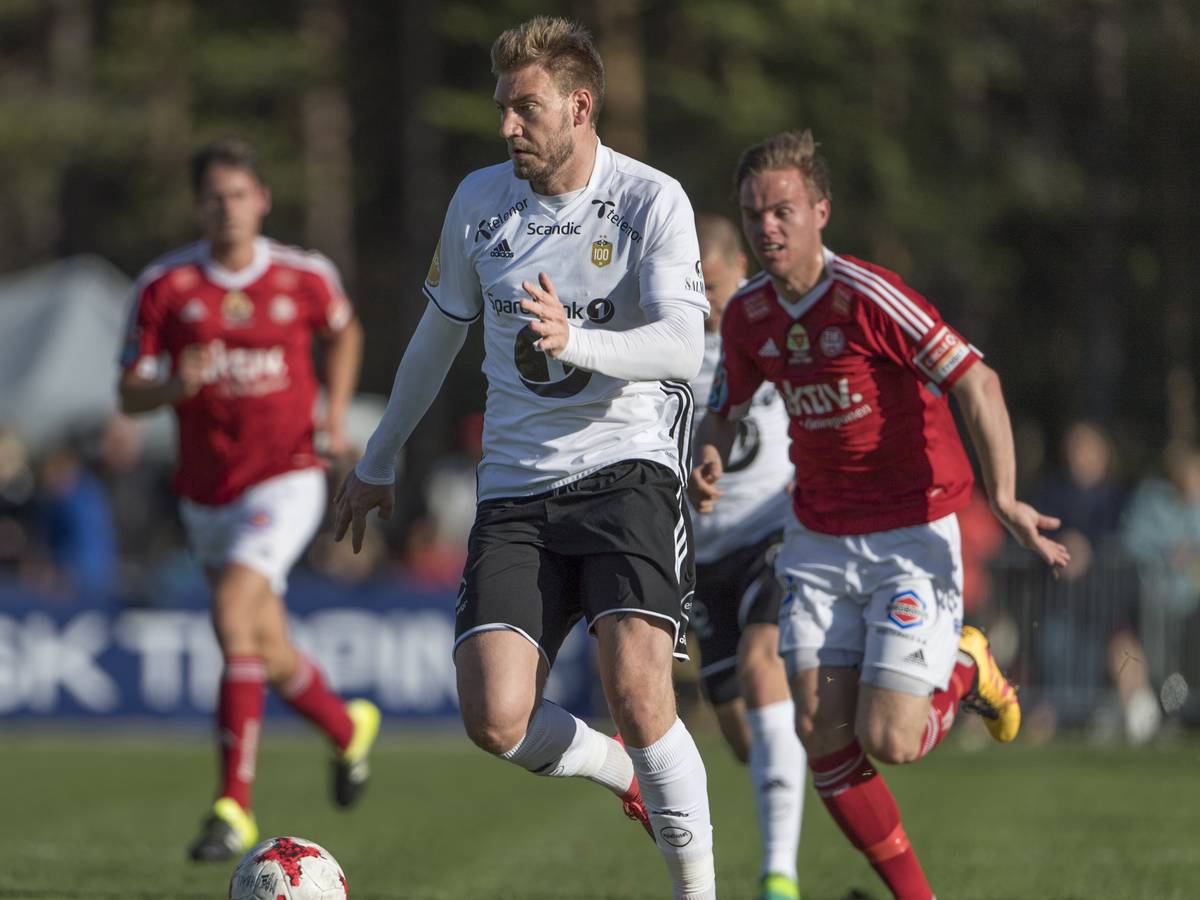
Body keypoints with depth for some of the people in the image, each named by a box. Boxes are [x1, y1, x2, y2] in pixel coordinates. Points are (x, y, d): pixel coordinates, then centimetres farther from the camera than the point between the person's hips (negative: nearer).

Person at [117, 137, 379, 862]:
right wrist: (177, 385, -25)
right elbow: (130, 394, -3)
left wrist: (336, 413, 6)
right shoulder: (165, 285, -4)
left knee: (235, 613, -24)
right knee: (269, 654, 10)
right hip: (206, 494, 3)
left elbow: (344, 332, 18)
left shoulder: (306, 276, -4)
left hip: (285, 479, -3)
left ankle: (235, 805, -21)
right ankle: (348, 728, 43)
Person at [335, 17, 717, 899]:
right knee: (495, 718, -13)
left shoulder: (652, 201, -6)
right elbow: (440, 330, 22)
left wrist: (575, 341, -36)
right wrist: (379, 460, 30)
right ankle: (626, 774, 18)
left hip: (626, 469, -4)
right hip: (515, 488, 4)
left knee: (637, 692, -23)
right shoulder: (480, 199, 7)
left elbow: (682, 346, -18)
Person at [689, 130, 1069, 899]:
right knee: (822, 734, -5)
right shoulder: (747, 315, 0)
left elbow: (977, 381, -20)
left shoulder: (868, 296, -20)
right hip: (819, 540, 6)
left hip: (913, 535, -5)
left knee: (887, 740, -12)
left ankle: (964, 670, 22)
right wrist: (709, 462, -6)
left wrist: (1004, 497, -28)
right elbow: (726, 410, 17)